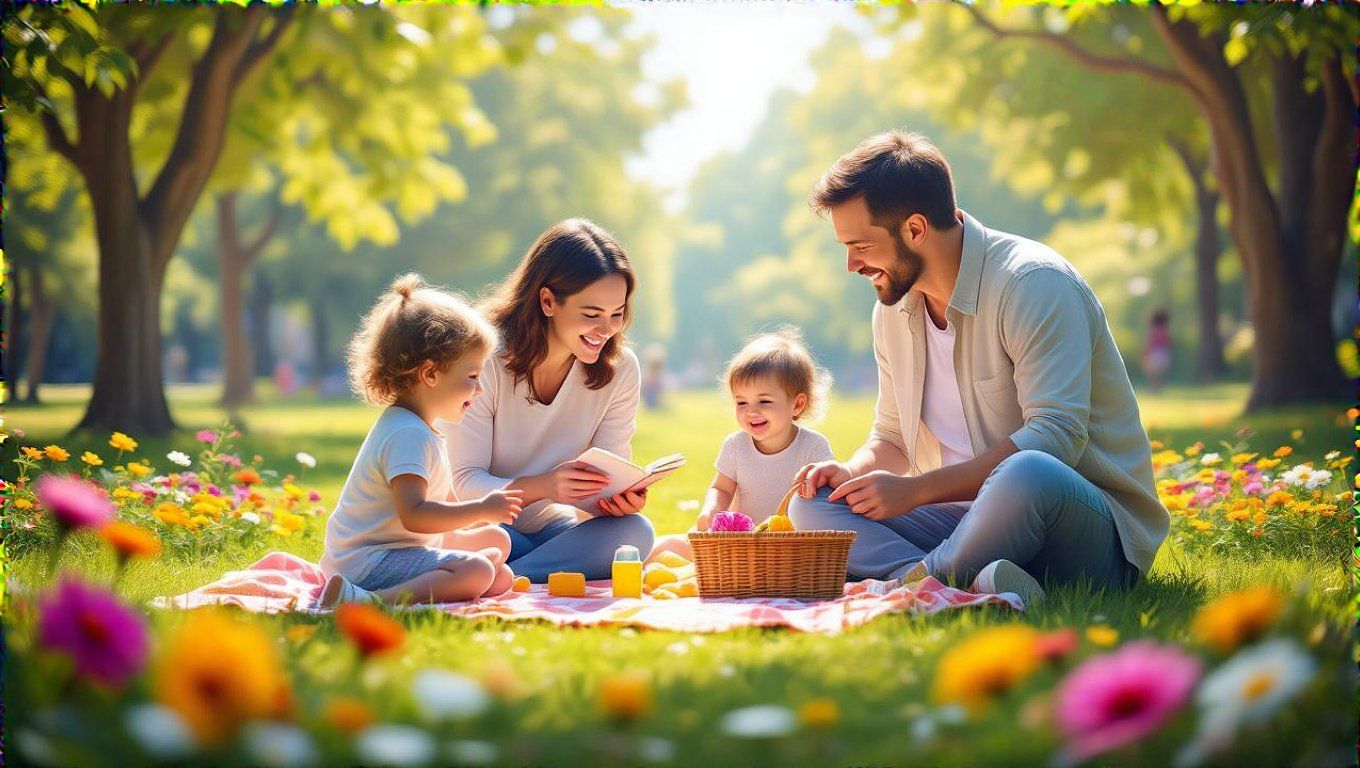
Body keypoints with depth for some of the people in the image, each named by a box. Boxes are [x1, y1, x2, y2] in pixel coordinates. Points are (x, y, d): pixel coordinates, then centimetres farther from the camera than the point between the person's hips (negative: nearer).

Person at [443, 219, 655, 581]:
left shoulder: (620, 370, -5)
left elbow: (604, 484, -4)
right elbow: (464, 482, -19)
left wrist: (619, 497, -30)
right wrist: (543, 486, -39)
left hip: (554, 527, 5)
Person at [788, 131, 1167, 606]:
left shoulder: (1034, 283, -15)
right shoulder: (893, 309, 10)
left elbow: (1055, 435, -25)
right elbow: (892, 437, 22)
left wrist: (916, 489, -25)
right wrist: (851, 473, -3)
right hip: (971, 514, 8)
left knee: (1028, 474, -42)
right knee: (814, 505, -13)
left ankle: (914, 580, -24)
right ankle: (963, 585, -35)